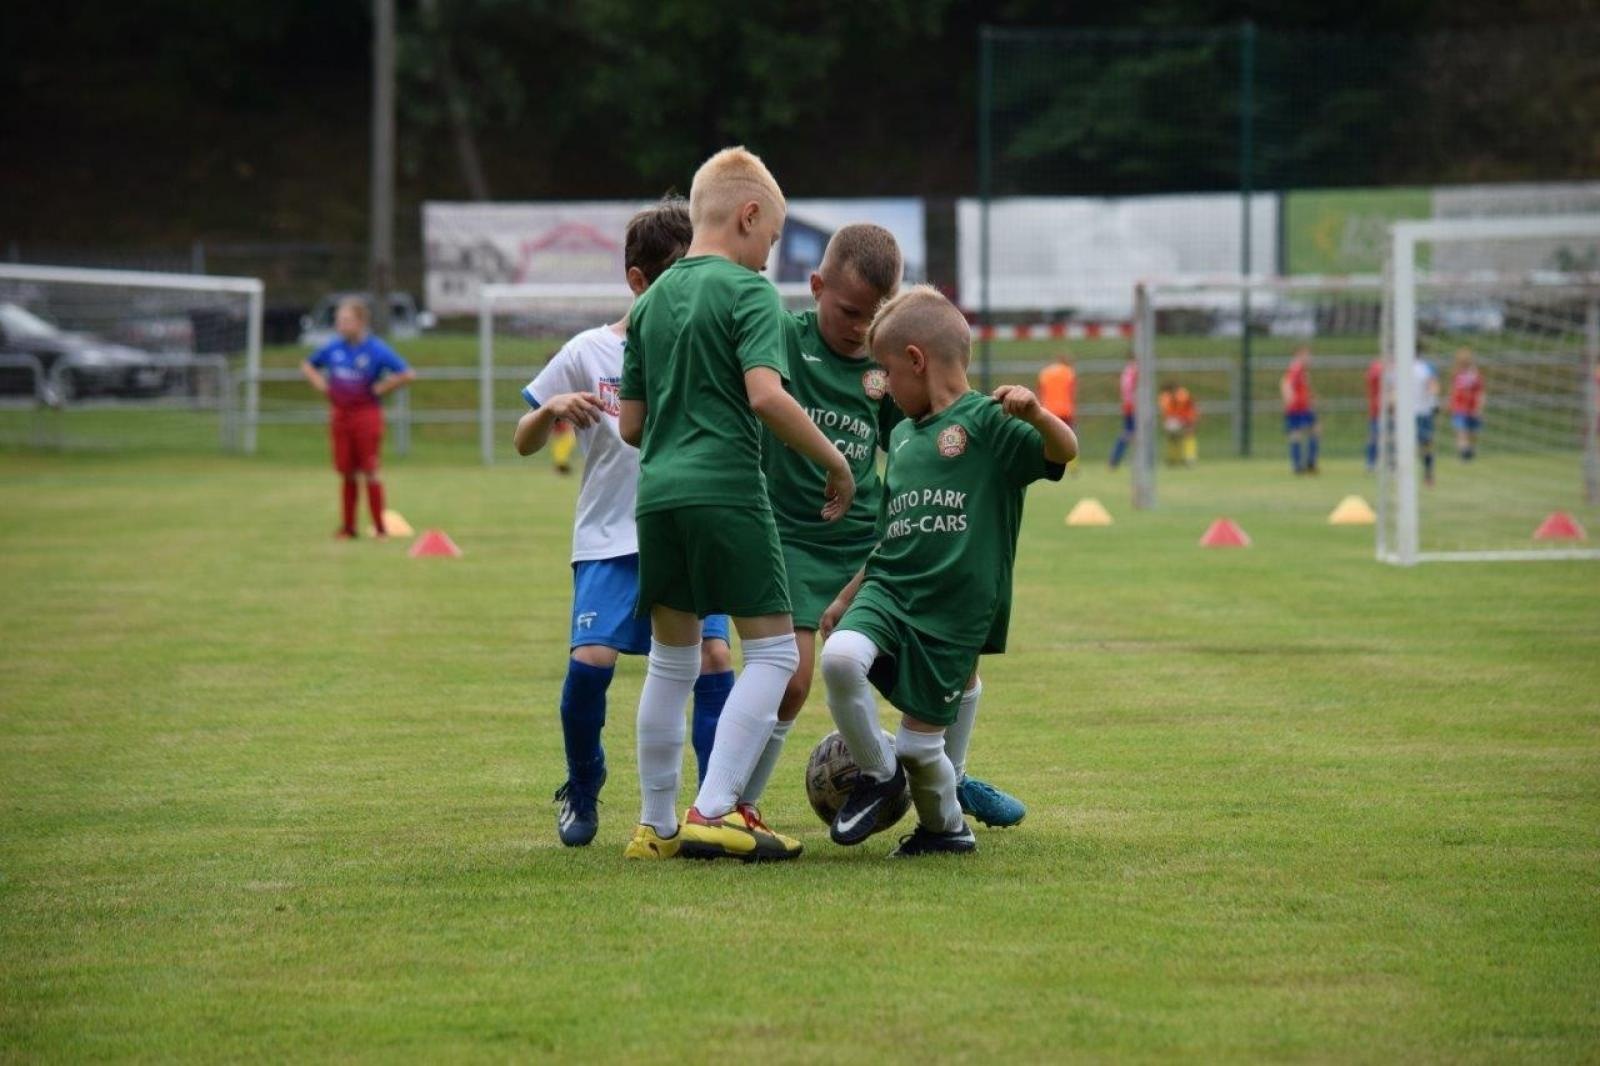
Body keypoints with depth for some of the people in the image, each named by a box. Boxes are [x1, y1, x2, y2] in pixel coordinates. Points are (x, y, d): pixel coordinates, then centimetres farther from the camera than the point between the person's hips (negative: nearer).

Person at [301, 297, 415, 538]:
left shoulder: (376, 350, -10)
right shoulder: (333, 348, 4)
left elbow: (408, 374, -14)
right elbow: (307, 366, 22)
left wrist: (380, 388, -12)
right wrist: (320, 383, 5)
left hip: (366, 415, -4)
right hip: (339, 415, 4)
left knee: (370, 471, -4)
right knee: (347, 473, 7)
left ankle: (380, 526, 3)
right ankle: (347, 525, 14)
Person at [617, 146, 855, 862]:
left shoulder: (651, 301, 16)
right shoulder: (747, 291, -4)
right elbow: (766, 394, -18)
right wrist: (834, 462, -8)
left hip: (657, 492, 7)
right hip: (727, 488, -7)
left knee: (671, 660, 16)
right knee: (772, 651, -1)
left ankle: (655, 825, 19)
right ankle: (713, 812, -12)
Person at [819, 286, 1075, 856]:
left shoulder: (986, 421, -5)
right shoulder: (902, 435, 17)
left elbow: (1064, 450, -21)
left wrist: (1034, 412, -41)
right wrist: (846, 597, 28)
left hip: (952, 614, -5)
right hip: (888, 590, 5)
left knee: (920, 742, -1)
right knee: (840, 657, -25)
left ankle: (946, 826, 31)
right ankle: (876, 771, -1)